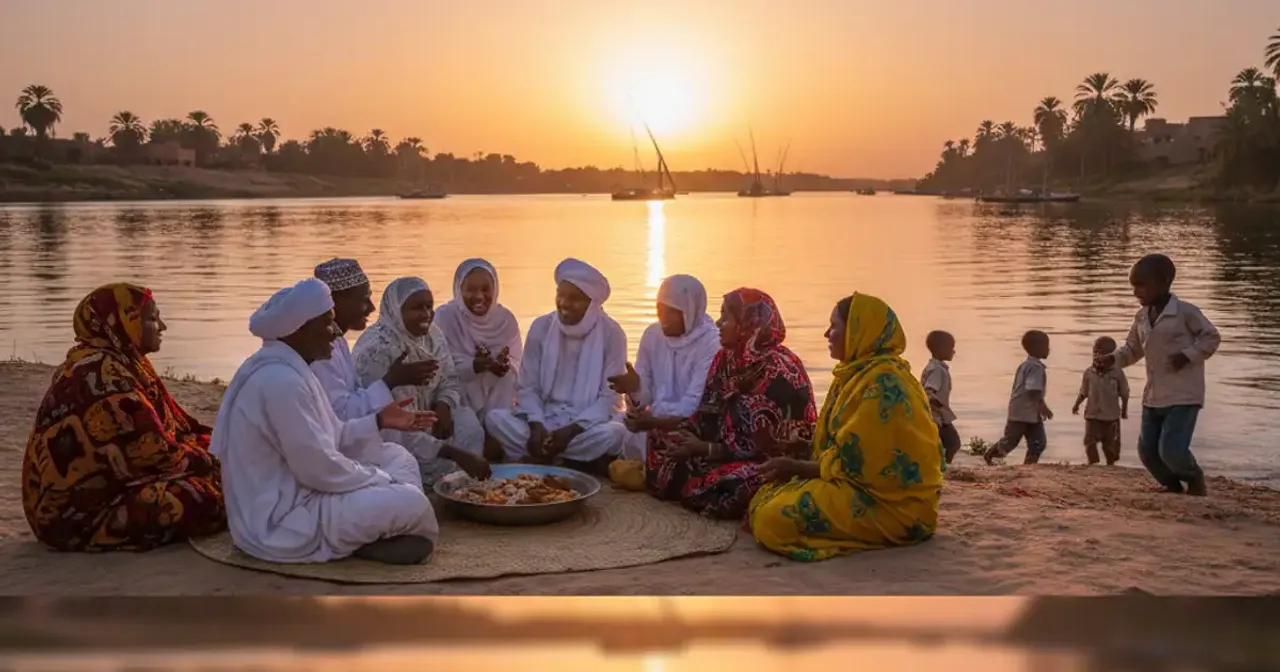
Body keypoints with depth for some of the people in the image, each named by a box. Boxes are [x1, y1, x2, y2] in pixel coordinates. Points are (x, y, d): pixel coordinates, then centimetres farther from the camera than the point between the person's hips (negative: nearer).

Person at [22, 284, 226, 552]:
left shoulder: (120, 362, 8)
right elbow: (149, 450, -24)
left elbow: (170, 423, 15)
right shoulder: (100, 373, -22)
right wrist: (211, 461, -10)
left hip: (107, 483, 9)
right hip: (79, 511, -9)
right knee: (202, 499, -20)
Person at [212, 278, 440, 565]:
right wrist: (380, 480, -11)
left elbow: (329, 437, 12)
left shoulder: (287, 369, 9)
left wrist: (379, 421, 4)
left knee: (397, 457, 13)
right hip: (281, 522, -11)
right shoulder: (281, 381, -24)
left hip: (291, 496, 11)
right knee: (411, 504, -21)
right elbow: (318, 468, -24)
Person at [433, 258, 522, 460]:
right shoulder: (445, 317, -10)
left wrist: (503, 367, -25)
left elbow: (516, 367, -1)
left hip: (497, 401, 2)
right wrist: (474, 366, -33)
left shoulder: (506, 319, 0)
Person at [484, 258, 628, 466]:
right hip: (545, 417, 2)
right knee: (495, 418, -24)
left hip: (589, 422, -2)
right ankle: (577, 461, -25)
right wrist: (536, 425, -19)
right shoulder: (541, 327, -1)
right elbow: (528, 387, 1)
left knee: (614, 432, -36)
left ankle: (539, 460, -19)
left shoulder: (611, 334, -8)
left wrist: (571, 431, -22)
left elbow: (610, 397, -10)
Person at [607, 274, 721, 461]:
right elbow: (645, 395, 3)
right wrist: (635, 388, -20)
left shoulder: (711, 343, -13)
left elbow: (696, 405, -19)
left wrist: (655, 419, -27)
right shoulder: (652, 334, 4)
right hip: (656, 420, 5)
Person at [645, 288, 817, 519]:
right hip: (727, 449, 7)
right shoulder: (726, 358, 5)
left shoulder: (778, 369, -21)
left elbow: (764, 443, -22)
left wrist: (706, 449, -17)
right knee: (661, 440, -8)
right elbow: (708, 414, 6)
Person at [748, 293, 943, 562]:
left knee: (774, 519, -22)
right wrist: (796, 465, 0)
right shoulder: (859, 373, 12)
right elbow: (836, 448, 14)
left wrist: (796, 467, -11)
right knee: (764, 499, 6)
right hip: (864, 484, 9)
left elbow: (856, 462, -22)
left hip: (891, 504, -9)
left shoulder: (883, 382, -20)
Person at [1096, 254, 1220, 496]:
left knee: (1171, 450, -14)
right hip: (1153, 396, 7)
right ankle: (1172, 484, 31)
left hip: (1184, 396, -7)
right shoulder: (1141, 317, 7)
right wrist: (1113, 358, -3)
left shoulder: (1186, 312, -13)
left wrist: (1188, 355, -19)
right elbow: (1133, 348, 16)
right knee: (1147, 450, 7)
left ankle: (1195, 478, 17)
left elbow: (1212, 337, -6)